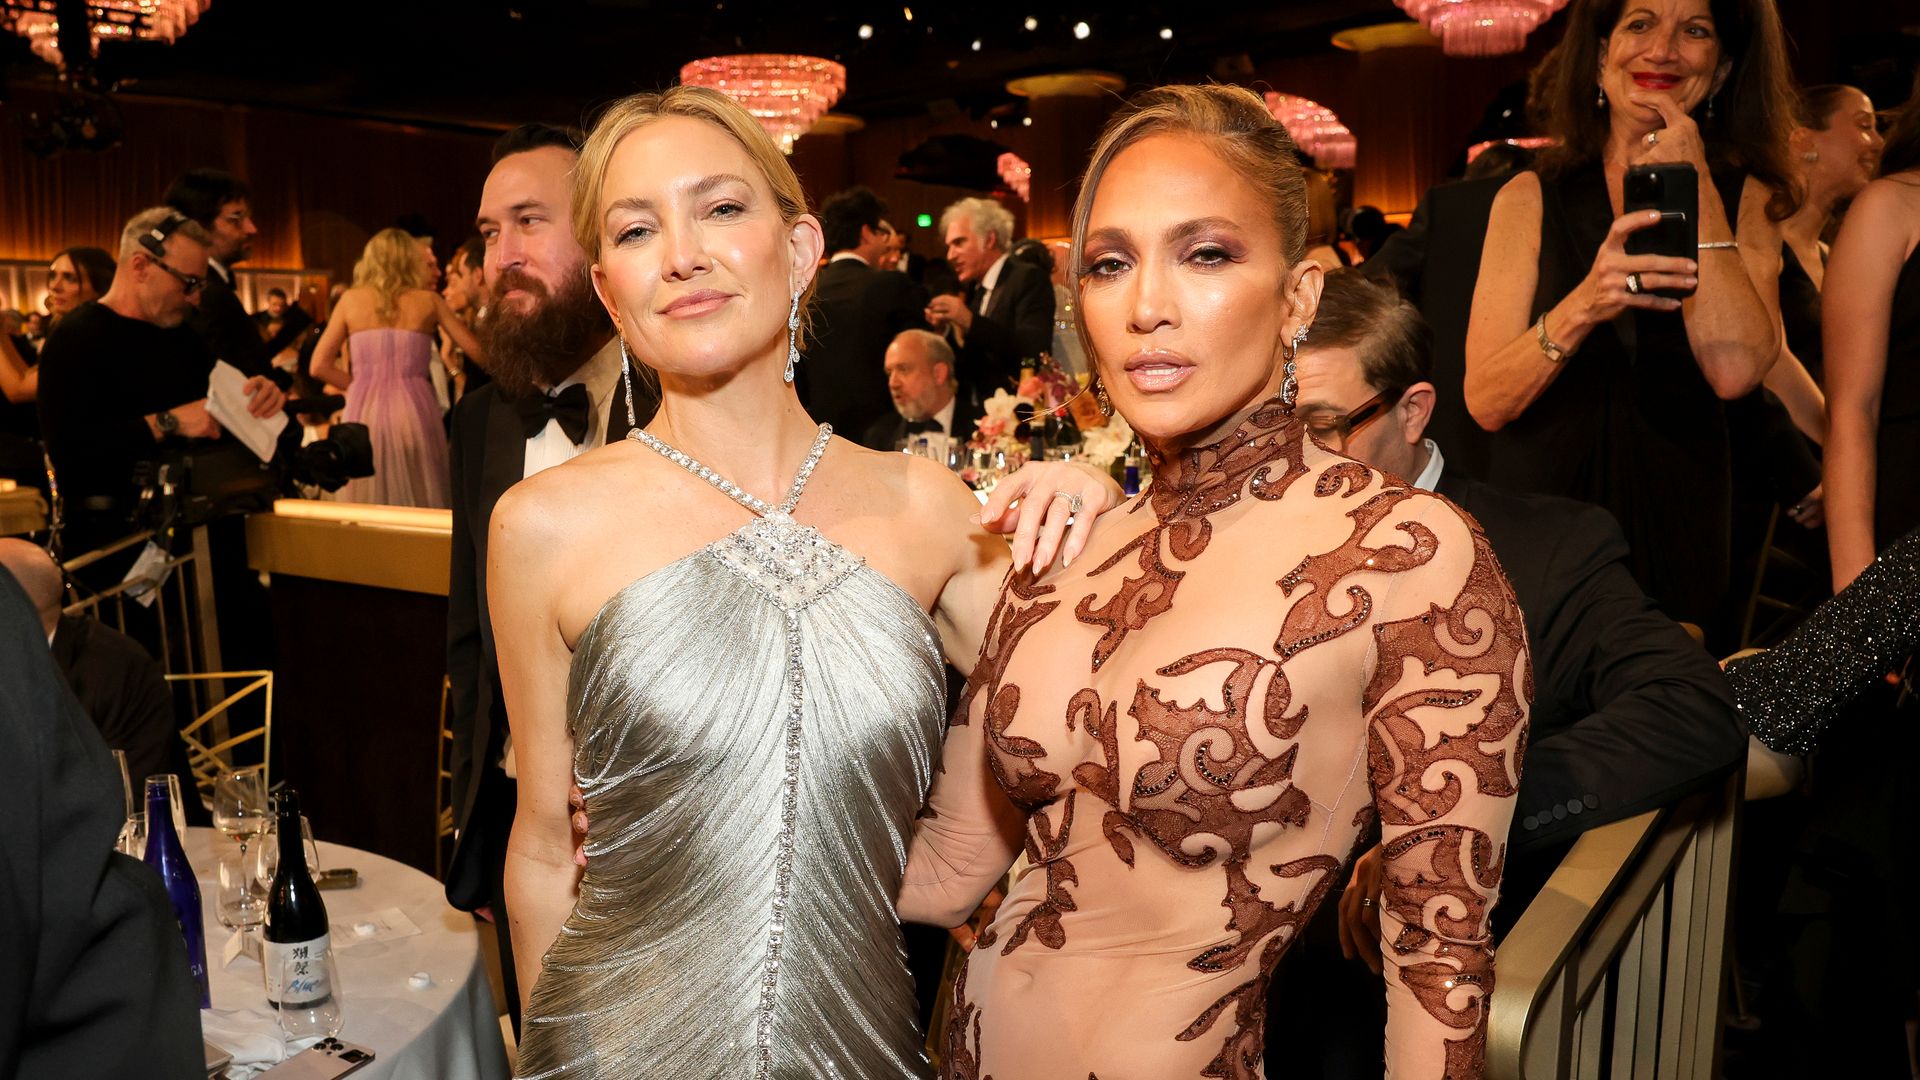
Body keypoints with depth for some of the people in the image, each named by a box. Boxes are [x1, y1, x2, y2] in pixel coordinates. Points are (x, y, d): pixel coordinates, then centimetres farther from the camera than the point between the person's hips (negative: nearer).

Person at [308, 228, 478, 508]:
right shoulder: (429, 300, 7)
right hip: (413, 412, -1)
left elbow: (319, 366, 6)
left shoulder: (352, 299, 9)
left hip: (364, 413, 1)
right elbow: (476, 349, 7)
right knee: (419, 510, 4)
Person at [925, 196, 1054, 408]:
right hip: (974, 410, 6)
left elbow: (1034, 350, -20)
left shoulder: (1028, 279, -6)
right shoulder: (971, 289, 15)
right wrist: (944, 330, -2)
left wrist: (970, 321, -22)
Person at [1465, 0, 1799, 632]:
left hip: (1676, 530, 1)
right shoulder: (1530, 199, -2)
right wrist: (1582, 307, -29)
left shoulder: (1746, 201, 2)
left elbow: (1735, 371, -17)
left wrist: (1697, 190, -12)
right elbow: (1486, 402, -12)